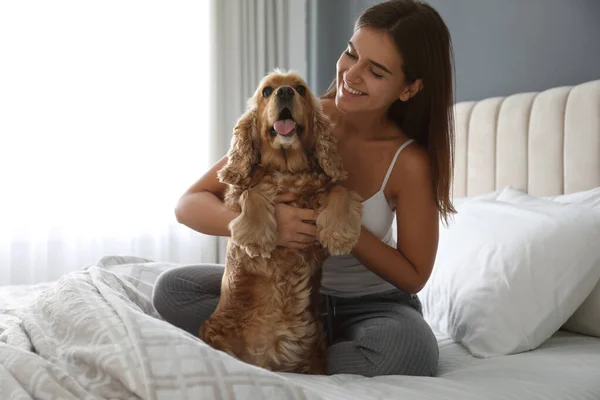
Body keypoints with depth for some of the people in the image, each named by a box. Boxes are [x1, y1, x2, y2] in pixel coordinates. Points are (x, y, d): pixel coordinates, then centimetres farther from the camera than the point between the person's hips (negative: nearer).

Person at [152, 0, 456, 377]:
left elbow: (413, 276, -11)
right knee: (172, 288, -16)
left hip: (372, 301, -2)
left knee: (412, 350, -35)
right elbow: (190, 204, -15)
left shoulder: (410, 162, -20)